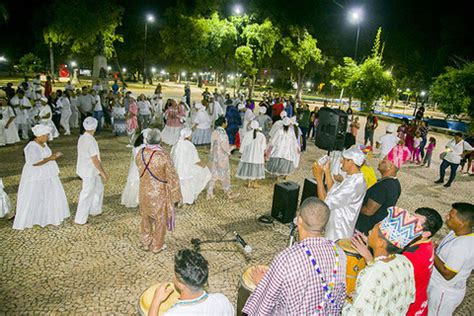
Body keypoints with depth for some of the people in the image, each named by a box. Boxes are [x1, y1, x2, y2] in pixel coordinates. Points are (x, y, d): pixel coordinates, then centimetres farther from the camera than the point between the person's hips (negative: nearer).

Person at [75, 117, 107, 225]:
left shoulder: (82, 138, 2)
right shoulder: (91, 141, -25)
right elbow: (95, 160, -23)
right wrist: (103, 172, -12)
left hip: (84, 169, 9)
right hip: (89, 172, -9)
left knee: (99, 188, 24)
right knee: (87, 195, 3)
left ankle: (95, 210, 37)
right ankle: (80, 219, 13)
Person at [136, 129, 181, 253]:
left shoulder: (140, 154, -10)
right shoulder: (164, 156, -23)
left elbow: (141, 172, 7)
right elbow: (172, 178, -18)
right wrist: (175, 196, -8)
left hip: (144, 192, 4)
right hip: (160, 194, -4)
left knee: (146, 217, 22)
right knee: (160, 219, 14)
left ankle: (146, 242, 37)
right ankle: (157, 246, 28)